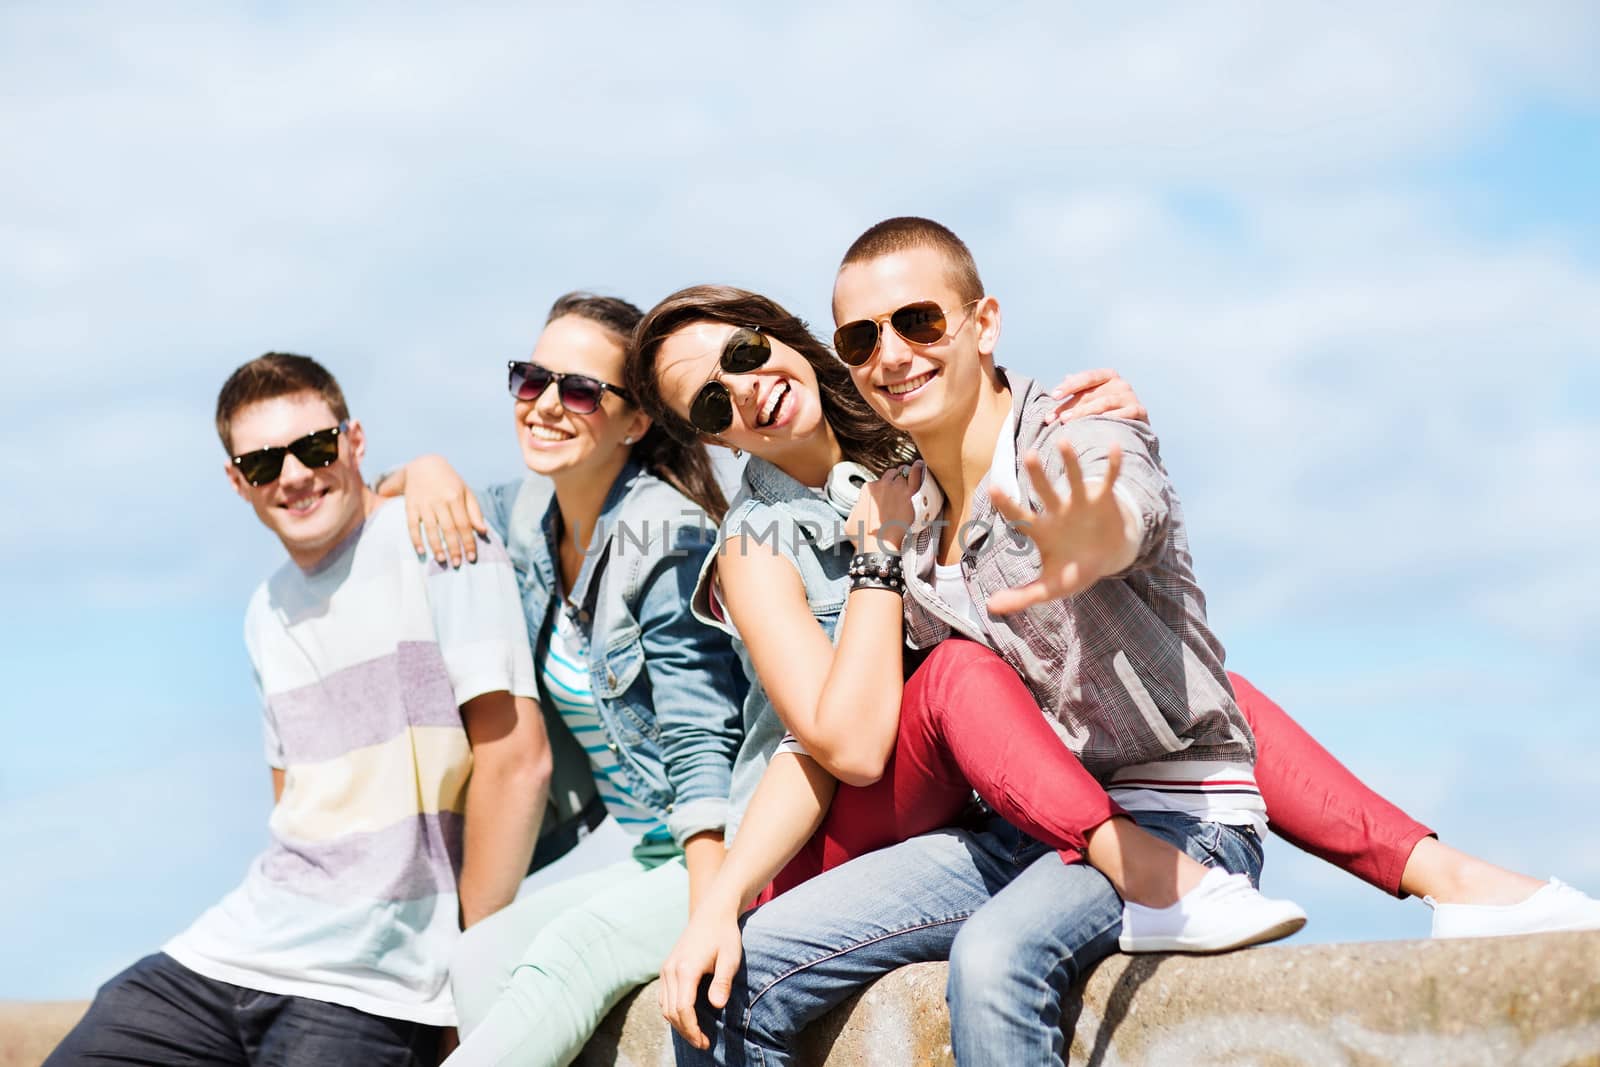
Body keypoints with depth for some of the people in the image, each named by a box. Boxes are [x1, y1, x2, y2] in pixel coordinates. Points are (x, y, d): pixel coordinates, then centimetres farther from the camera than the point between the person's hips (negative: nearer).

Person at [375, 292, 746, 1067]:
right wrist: (423, 473, 4)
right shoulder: (528, 516, 7)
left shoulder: (667, 540, -15)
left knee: (575, 947, -31)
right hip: (634, 848, 7)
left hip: (717, 854, -7)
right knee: (479, 960, -18)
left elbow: (701, 743, -21)